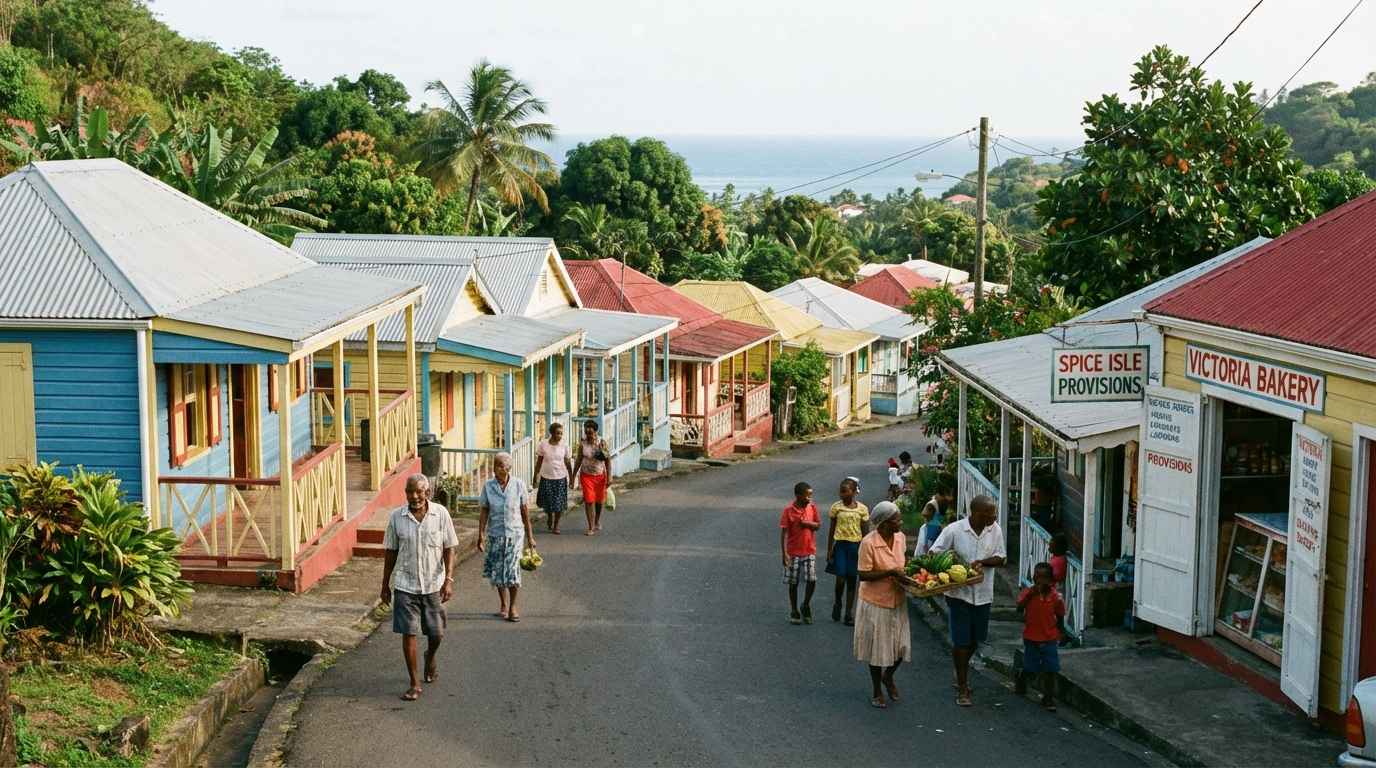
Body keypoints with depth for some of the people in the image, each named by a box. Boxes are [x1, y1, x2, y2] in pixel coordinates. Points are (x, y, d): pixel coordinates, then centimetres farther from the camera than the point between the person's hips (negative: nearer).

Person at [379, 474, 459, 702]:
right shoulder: (396, 517, -3)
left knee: (436, 633, 11)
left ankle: (431, 657, 45)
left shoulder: (441, 514, -5)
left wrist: (448, 580, -10)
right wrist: (385, 585, 8)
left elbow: (449, 549, -1)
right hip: (405, 585, 0)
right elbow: (390, 552, 5)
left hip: (433, 585, 0)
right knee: (408, 633, -3)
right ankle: (414, 684, 7)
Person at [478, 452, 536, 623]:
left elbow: (525, 512, -1)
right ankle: (503, 605, 27)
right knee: (498, 571, 8)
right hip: (495, 534, 2)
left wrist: (529, 536, 2)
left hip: (515, 533, -2)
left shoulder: (519, 485, -7)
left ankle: (513, 607, 10)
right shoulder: (488, 486, -5)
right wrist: (481, 535, -7)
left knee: (513, 570, -7)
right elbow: (483, 512, -1)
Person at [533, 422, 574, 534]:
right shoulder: (543, 444, -7)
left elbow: (567, 462, 5)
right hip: (546, 478, 0)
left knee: (559, 504, 1)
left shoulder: (564, 445, -4)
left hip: (560, 478, 0)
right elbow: (539, 462, 1)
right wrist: (535, 477, 4)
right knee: (547, 503, 9)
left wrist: (571, 477, 8)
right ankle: (549, 517, 41)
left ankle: (556, 525, 20)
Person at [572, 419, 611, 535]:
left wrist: (609, 477, -9)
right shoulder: (582, 443, -5)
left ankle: (597, 521, 39)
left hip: (600, 475, 0)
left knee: (599, 500, 14)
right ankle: (591, 527, -4)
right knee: (589, 500, -7)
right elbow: (578, 460, 4)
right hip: (586, 475, 0)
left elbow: (608, 460, -5)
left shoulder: (602, 442, -8)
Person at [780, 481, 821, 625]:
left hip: (809, 551, 3)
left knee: (812, 580, -6)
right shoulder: (789, 510, -12)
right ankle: (794, 611, 20)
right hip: (793, 552, -3)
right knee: (793, 583, 6)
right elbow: (783, 532, -13)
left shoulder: (812, 507, 0)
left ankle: (806, 606, 18)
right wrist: (784, 553, -18)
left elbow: (818, 525, 7)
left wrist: (807, 523, -13)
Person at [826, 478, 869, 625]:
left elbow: (865, 532, 4)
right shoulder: (836, 507, 0)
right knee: (840, 579, -11)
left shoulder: (862, 509, 0)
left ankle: (849, 614, 13)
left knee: (851, 580, 6)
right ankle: (838, 603, 18)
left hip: (855, 546, 1)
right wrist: (829, 550, 3)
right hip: (840, 545, -1)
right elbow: (831, 530, 5)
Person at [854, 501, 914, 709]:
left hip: (897, 601, 6)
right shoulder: (869, 543, -22)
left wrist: (905, 573, -2)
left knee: (902, 645, 8)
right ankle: (876, 691, 27)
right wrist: (891, 573, -26)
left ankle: (888, 676, 38)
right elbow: (863, 575, -20)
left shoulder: (900, 537, -1)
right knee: (877, 647, 8)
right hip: (876, 602, -6)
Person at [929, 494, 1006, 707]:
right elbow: (934, 554, -9)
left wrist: (982, 562, -18)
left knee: (975, 639, 17)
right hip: (959, 592, -4)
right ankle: (963, 687, 10)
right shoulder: (954, 530, -15)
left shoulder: (995, 530, -4)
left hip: (983, 593, 4)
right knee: (961, 641, -1)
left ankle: (962, 670, 43)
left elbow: (1000, 558, 1)